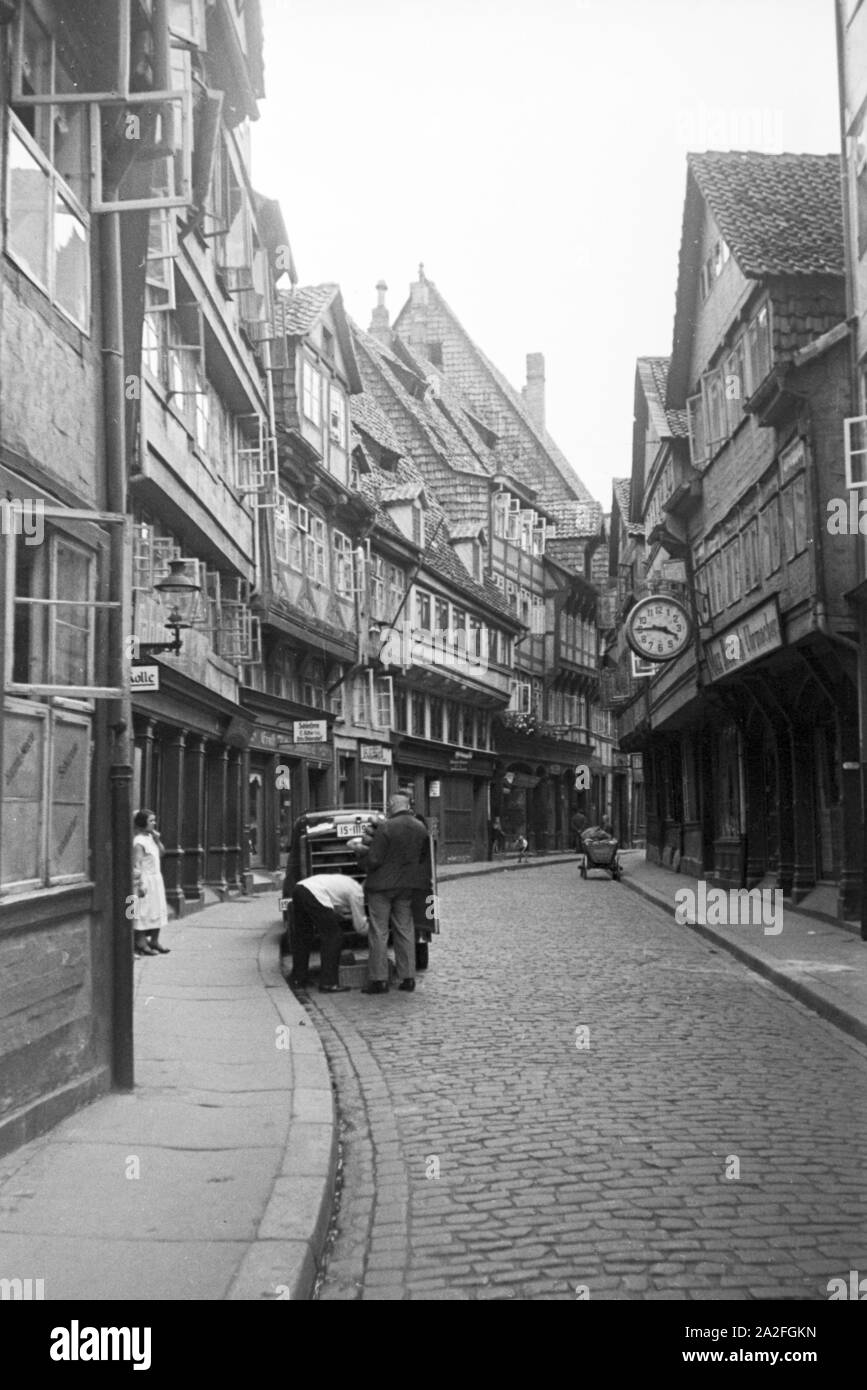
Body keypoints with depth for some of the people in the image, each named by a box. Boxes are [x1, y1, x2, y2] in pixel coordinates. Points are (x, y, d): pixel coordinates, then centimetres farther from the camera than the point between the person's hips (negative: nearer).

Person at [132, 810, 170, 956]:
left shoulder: (151, 838, 10)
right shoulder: (139, 842, -16)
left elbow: (160, 852, 18)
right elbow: (136, 865, -18)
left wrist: (157, 839, 2)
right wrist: (140, 885, -21)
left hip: (156, 879, 9)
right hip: (145, 880, -9)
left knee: (158, 911, 13)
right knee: (143, 912, -3)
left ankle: (154, 941, 22)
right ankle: (141, 944, 3)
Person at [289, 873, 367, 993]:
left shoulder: (349, 884, 29)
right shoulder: (357, 892, 5)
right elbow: (360, 926, 11)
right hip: (314, 894, -9)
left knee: (303, 938, 20)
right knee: (332, 937, 2)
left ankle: (297, 979, 28)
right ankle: (328, 983, 3)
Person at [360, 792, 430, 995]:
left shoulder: (386, 827, -18)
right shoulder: (421, 829, 2)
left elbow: (374, 860, -18)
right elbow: (423, 858, 11)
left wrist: (365, 863, 2)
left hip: (382, 886, -6)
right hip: (406, 887, 6)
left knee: (379, 933, 1)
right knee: (405, 931, 12)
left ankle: (378, 979, 2)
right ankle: (408, 978, 14)